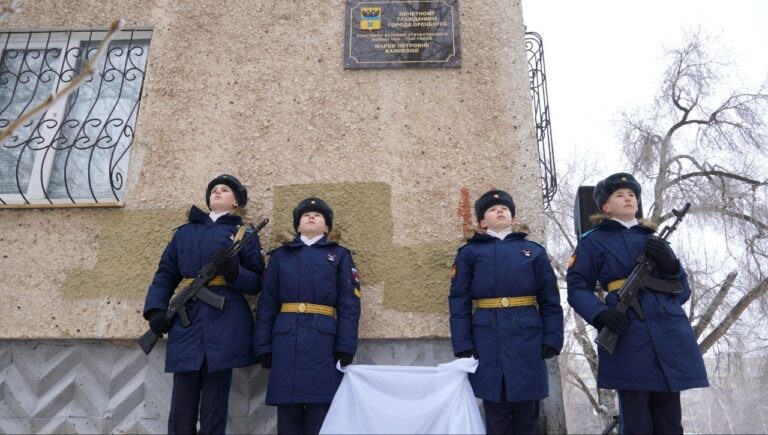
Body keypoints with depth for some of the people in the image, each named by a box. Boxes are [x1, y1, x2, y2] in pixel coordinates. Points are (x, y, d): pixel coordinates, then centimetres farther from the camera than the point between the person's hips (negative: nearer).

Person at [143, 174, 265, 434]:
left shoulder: (244, 234, 11)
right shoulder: (184, 232, 20)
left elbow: (256, 283, 5)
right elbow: (165, 275, 15)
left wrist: (233, 271, -15)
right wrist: (156, 309, 0)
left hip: (225, 324, -2)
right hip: (186, 321, 3)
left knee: (214, 405, 1)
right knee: (182, 404, 4)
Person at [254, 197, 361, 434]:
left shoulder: (340, 255, 11)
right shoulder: (280, 255, 16)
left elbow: (349, 305, 3)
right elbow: (266, 304, 12)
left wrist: (346, 347, -7)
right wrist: (263, 346, 3)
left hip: (323, 340, -1)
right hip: (286, 340, 2)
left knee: (321, 411, -1)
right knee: (287, 411, 4)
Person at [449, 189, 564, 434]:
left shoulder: (534, 251, 10)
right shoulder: (469, 253, 6)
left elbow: (550, 301, 8)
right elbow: (459, 303, 2)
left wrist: (552, 339, -2)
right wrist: (463, 345, -6)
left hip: (527, 339, 1)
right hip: (488, 342, -1)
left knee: (527, 413, 9)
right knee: (496, 414, 7)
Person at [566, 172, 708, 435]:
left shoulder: (653, 239, 21)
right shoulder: (592, 241, 8)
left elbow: (682, 292, 18)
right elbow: (577, 288, 0)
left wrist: (670, 264, -3)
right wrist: (600, 313, -19)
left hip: (670, 335, 5)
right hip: (628, 339, -4)